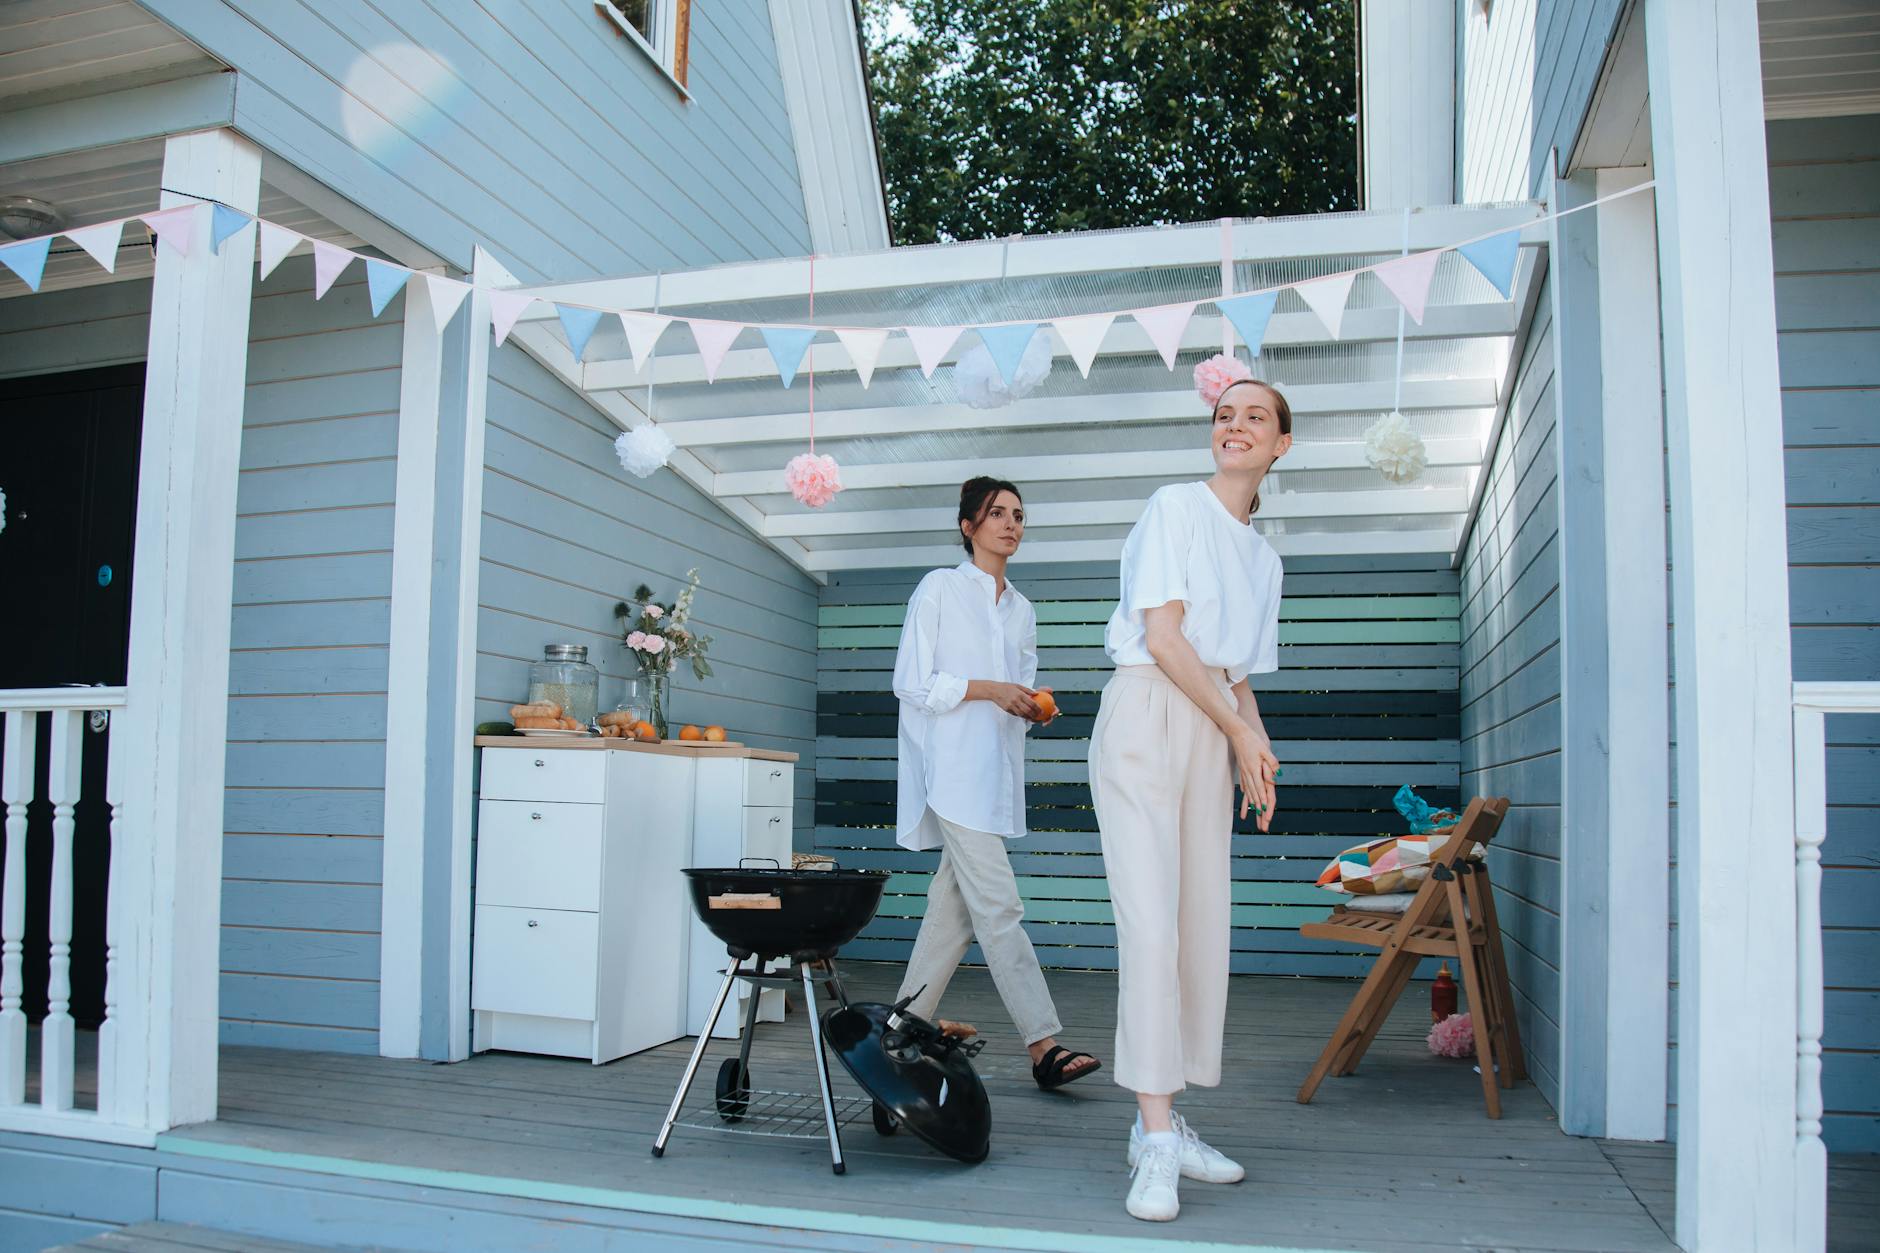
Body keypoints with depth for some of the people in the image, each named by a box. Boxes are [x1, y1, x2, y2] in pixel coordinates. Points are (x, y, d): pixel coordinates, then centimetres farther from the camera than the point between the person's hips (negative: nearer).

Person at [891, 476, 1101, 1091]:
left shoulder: (1021, 610, 20)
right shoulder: (939, 589, 0)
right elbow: (911, 683, -6)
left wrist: (1034, 703, 3)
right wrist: (988, 690, -14)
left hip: (997, 770, 7)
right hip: (953, 767, -7)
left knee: (956, 901, 9)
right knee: (998, 906, -12)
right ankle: (1044, 1045, -14)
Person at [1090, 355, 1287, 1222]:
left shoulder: (1263, 556, 21)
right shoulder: (1175, 507, 1)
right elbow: (1162, 635, -8)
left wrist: (1253, 747, 2)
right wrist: (1240, 731, -7)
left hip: (1211, 736, 7)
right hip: (1147, 718, -7)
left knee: (1206, 928, 3)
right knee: (1151, 924, -13)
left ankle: (1163, 1127, 12)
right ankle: (1157, 1141, -9)